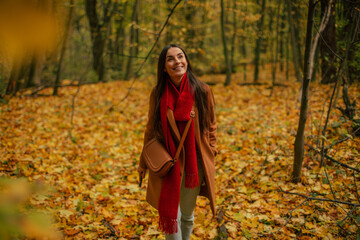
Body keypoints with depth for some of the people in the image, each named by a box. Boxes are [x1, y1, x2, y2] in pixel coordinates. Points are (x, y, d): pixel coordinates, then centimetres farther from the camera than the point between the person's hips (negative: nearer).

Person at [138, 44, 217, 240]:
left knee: (187, 215, 16)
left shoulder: (202, 91, -6)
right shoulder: (158, 94, -5)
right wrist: (143, 162, 11)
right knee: (170, 215, 1)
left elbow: (211, 127, 5)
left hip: (194, 162, 1)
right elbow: (151, 129, 6)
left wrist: (210, 156, 1)